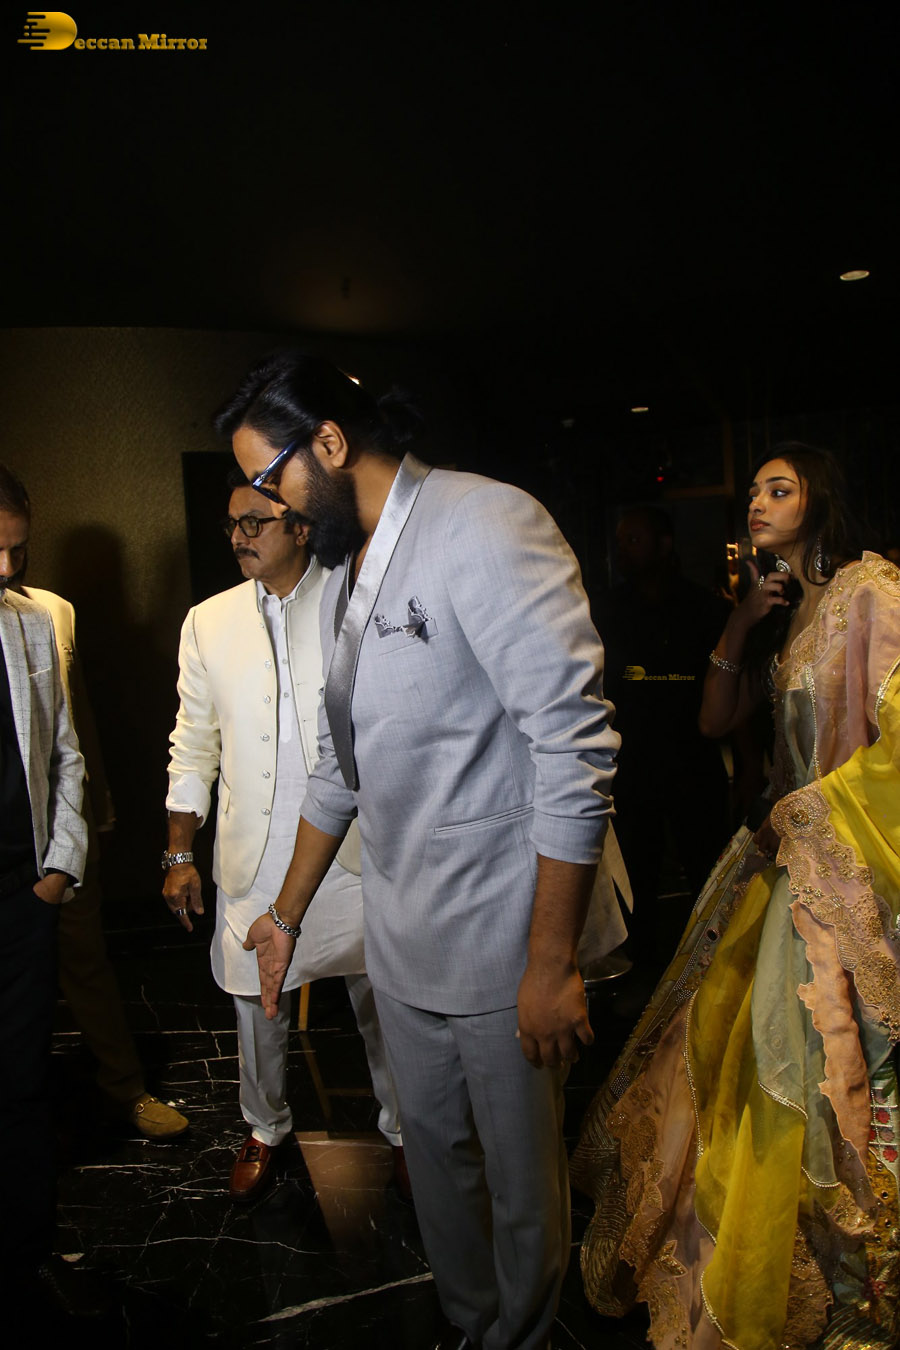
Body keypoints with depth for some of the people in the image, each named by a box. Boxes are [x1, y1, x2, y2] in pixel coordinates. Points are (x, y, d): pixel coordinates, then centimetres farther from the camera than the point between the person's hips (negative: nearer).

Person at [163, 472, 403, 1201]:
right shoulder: (209, 622, 5)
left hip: (354, 853, -2)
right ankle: (266, 1128, 42)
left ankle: (404, 1128, 35)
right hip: (253, 861, 3)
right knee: (258, 1004, 16)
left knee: (379, 1004, 11)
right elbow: (193, 746, 10)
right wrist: (180, 854, 9)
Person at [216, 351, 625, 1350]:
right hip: (400, 940, 8)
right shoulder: (344, 573, 10)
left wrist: (552, 961, -20)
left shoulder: (488, 526, -18)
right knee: (435, 1151, 22)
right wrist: (287, 913, 22)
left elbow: (575, 744, -22)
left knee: (520, 1178, 13)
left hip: (500, 942, -7)